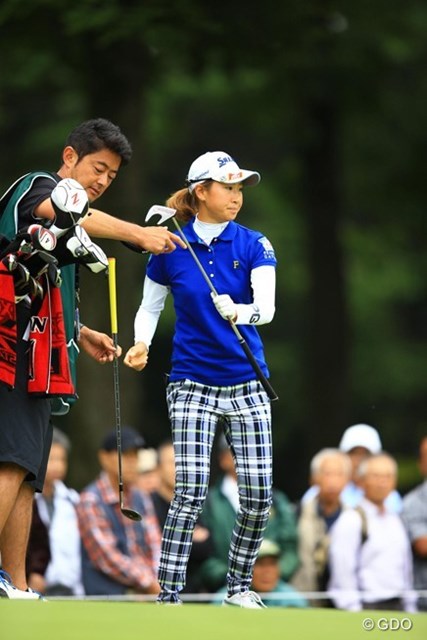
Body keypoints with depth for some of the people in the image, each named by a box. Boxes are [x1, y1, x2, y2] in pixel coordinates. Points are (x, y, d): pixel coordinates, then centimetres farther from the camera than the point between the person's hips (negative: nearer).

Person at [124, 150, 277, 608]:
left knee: (258, 497, 0)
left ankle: (239, 586, 20)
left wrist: (239, 313, -37)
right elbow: (150, 306, 11)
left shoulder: (253, 245, -2)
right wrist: (141, 344, -8)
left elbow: (266, 307, -15)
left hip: (247, 386, 2)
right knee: (190, 493, -15)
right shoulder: (171, 248, -1)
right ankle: (168, 595, -10)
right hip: (193, 385, -2)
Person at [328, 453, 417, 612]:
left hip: (398, 605, 6)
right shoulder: (351, 520, -4)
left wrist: (410, 609, 16)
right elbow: (343, 573, -9)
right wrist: (353, 610, -13)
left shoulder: (396, 520, 18)